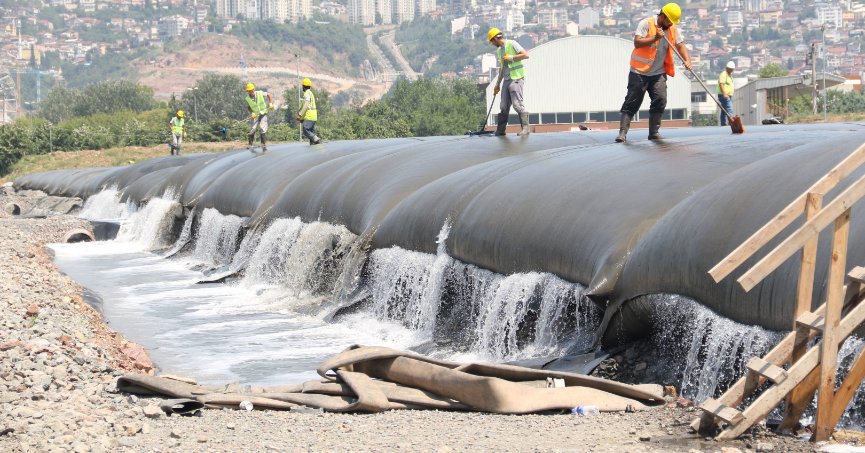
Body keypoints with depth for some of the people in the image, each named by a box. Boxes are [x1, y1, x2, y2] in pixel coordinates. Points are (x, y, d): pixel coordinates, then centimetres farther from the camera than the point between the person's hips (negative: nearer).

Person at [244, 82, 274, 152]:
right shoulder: (247, 98, -12)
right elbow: (248, 107, 2)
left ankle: (264, 145, -2)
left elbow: (268, 95, 1)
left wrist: (270, 103, -9)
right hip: (255, 115, 1)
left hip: (263, 113, -1)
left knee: (263, 129, -10)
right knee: (252, 129, -8)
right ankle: (250, 145, 3)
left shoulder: (260, 93, -14)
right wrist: (251, 113, -16)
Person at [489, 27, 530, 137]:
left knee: (517, 104, -14)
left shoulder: (512, 44, -4)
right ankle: (500, 130, 10)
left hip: (516, 78, -8)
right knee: (504, 107, 6)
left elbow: (526, 55, -13)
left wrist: (511, 58, -13)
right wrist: (497, 84, 26)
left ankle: (525, 128, -9)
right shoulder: (499, 51, 19)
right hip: (506, 80, 8)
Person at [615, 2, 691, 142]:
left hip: (658, 73, 4)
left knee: (660, 100, -8)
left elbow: (680, 45, 5)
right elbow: (637, 42, -18)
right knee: (631, 102, -3)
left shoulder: (673, 29, 5)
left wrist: (687, 59, -12)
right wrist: (655, 38, -28)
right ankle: (622, 132, -2)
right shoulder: (646, 24, -10)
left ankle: (654, 132, 1)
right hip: (639, 72, -4)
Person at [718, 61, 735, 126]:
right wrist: (724, 94, -32)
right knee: (729, 110, -19)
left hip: (729, 96, 10)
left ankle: (723, 124, 12)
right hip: (725, 96, -10)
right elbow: (721, 84, -23)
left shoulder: (730, 75, 21)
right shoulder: (723, 74, -12)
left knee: (724, 111, 11)